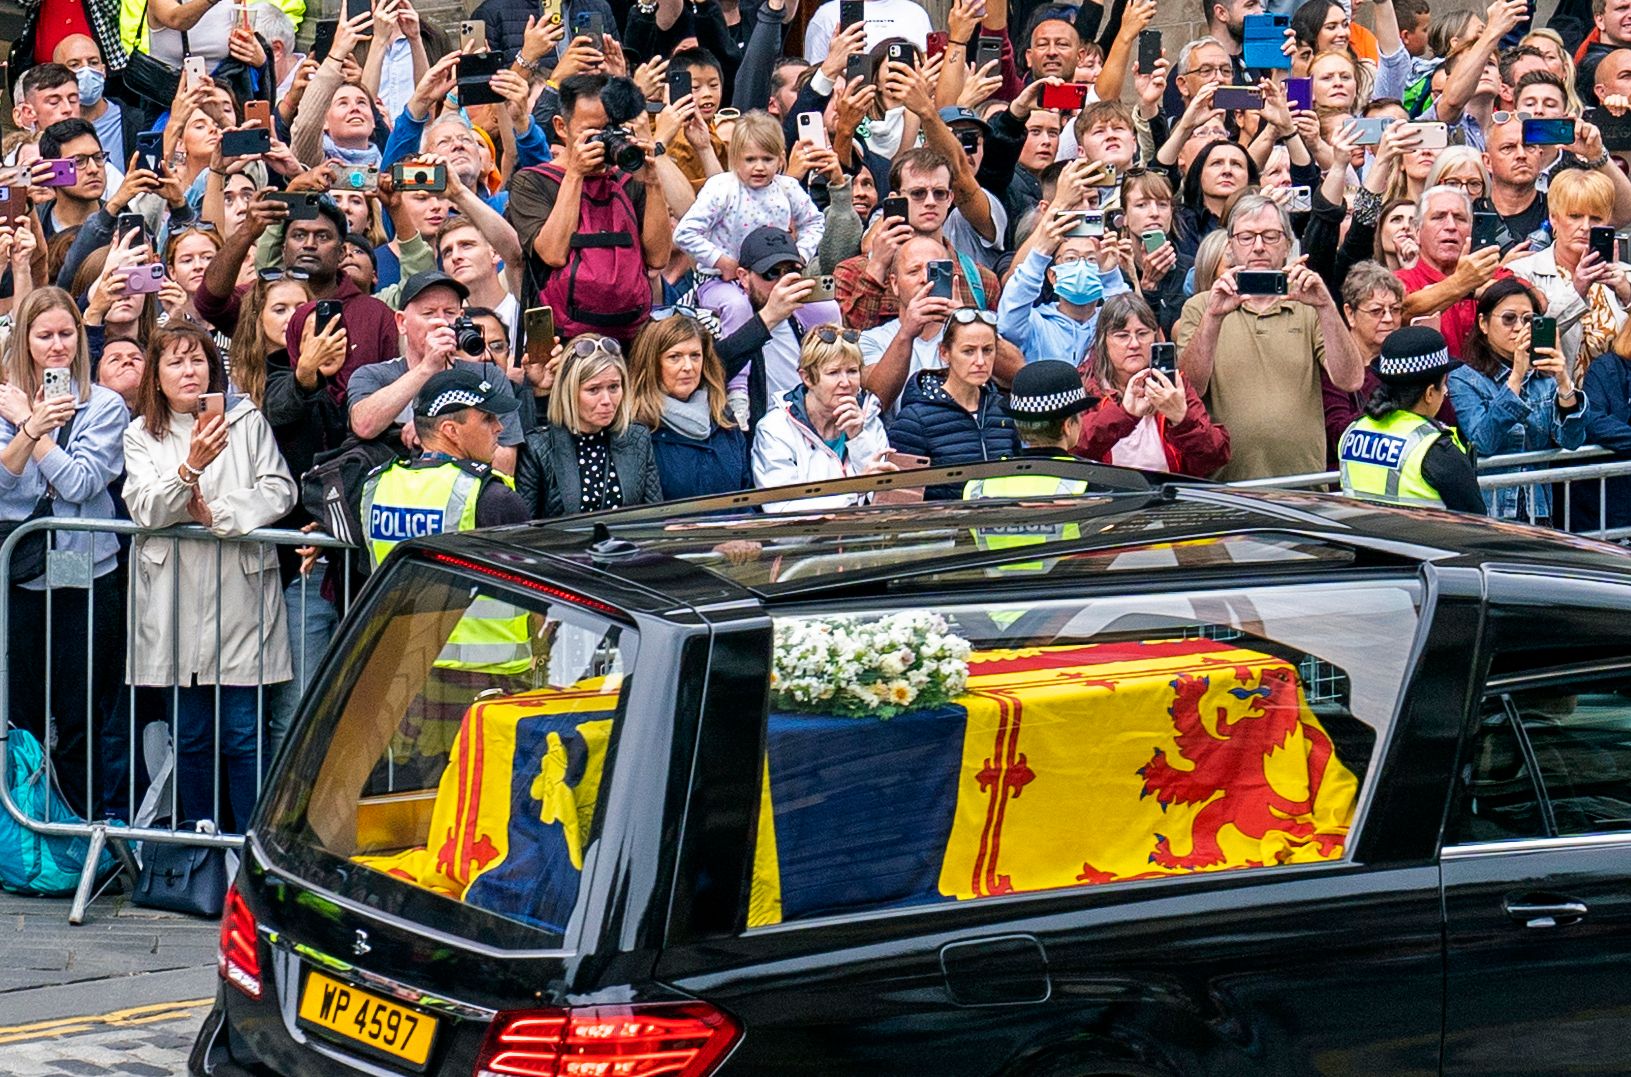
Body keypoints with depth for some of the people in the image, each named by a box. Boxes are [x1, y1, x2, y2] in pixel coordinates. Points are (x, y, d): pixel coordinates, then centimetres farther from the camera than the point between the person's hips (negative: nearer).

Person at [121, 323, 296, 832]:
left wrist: (219, 514, -11)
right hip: (176, 597, 1)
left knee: (244, 732, -4)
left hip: (240, 594, -1)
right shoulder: (141, 436, 8)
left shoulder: (247, 420, 6)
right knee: (191, 736, 6)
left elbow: (279, 491, 0)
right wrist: (191, 468, -24)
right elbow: (145, 509, -8)